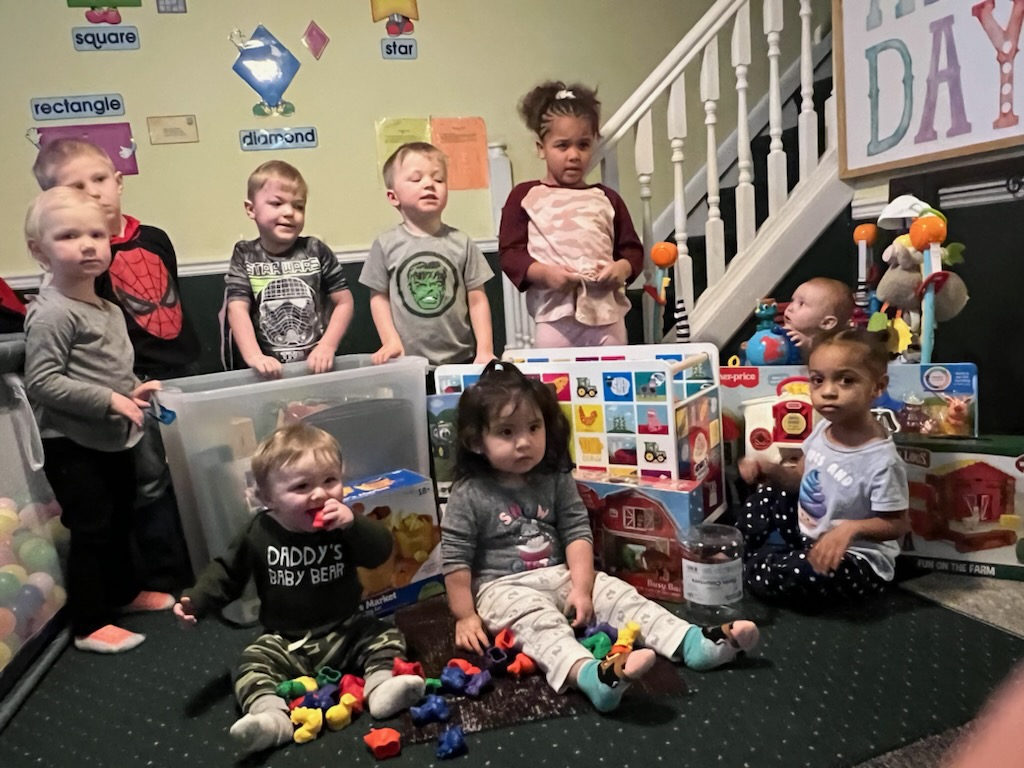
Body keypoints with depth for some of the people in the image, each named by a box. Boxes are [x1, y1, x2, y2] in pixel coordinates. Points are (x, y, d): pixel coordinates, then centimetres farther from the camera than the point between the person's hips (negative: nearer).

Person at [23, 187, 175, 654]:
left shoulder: (109, 310, 10)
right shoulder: (52, 313, -18)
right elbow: (41, 382, -23)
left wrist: (133, 390, 3)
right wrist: (109, 400, -25)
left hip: (113, 440, 9)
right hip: (73, 445, -8)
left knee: (120, 521, 21)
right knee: (91, 531, 0)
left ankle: (123, 592, 40)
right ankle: (89, 625, 14)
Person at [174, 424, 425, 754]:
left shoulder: (344, 521, -10)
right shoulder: (259, 532, -8)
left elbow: (381, 551, -21)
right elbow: (227, 571, 4)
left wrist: (354, 525, -38)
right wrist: (195, 601, -10)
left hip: (346, 631, 0)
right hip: (285, 642, 0)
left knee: (386, 637, -15)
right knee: (251, 666, -21)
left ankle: (381, 687, -30)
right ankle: (271, 716, -39)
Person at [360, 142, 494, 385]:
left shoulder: (461, 243, 0)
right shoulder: (386, 245, -1)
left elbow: (477, 300, 1)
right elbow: (379, 297, 5)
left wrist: (485, 350, -4)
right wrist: (391, 341, -7)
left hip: (460, 359, 1)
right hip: (408, 362, -1)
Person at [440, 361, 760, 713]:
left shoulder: (555, 480, 1)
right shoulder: (469, 496, -11)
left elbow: (577, 534, -1)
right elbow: (455, 560, -8)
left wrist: (581, 589, -11)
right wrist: (466, 616, -10)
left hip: (561, 574, 6)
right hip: (504, 587, -5)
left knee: (619, 595, -13)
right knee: (539, 621, -34)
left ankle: (693, 642, -25)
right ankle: (590, 673, -62)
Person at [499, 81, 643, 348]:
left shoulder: (606, 198, 15)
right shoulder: (525, 196, 7)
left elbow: (632, 248, 16)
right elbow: (510, 252, 2)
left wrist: (622, 268, -7)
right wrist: (544, 273, -15)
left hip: (608, 313, 3)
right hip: (555, 315, -3)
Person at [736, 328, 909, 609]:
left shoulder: (882, 460, -29)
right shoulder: (823, 430, -6)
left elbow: (897, 525, -20)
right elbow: (801, 478, 8)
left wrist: (851, 527, -38)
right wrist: (769, 470, -12)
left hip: (858, 559, -8)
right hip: (810, 535, 8)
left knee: (792, 575, -29)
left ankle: (747, 567, 3)